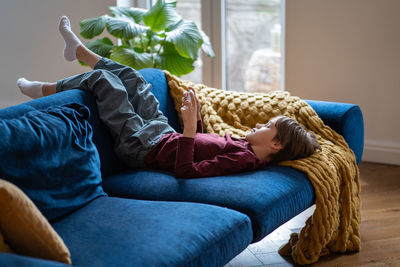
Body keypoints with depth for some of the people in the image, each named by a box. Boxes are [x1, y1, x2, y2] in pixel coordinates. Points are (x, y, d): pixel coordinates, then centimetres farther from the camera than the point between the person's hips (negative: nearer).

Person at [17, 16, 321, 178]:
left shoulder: (244, 159, -30)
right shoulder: (246, 146, -2)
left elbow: (185, 171, -37)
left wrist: (189, 126, -41)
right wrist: (196, 118, 4)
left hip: (142, 146, -8)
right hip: (164, 132, 8)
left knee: (102, 79, -4)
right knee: (128, 74, 18)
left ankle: (45, 90, 24)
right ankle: (78, 49, 44)